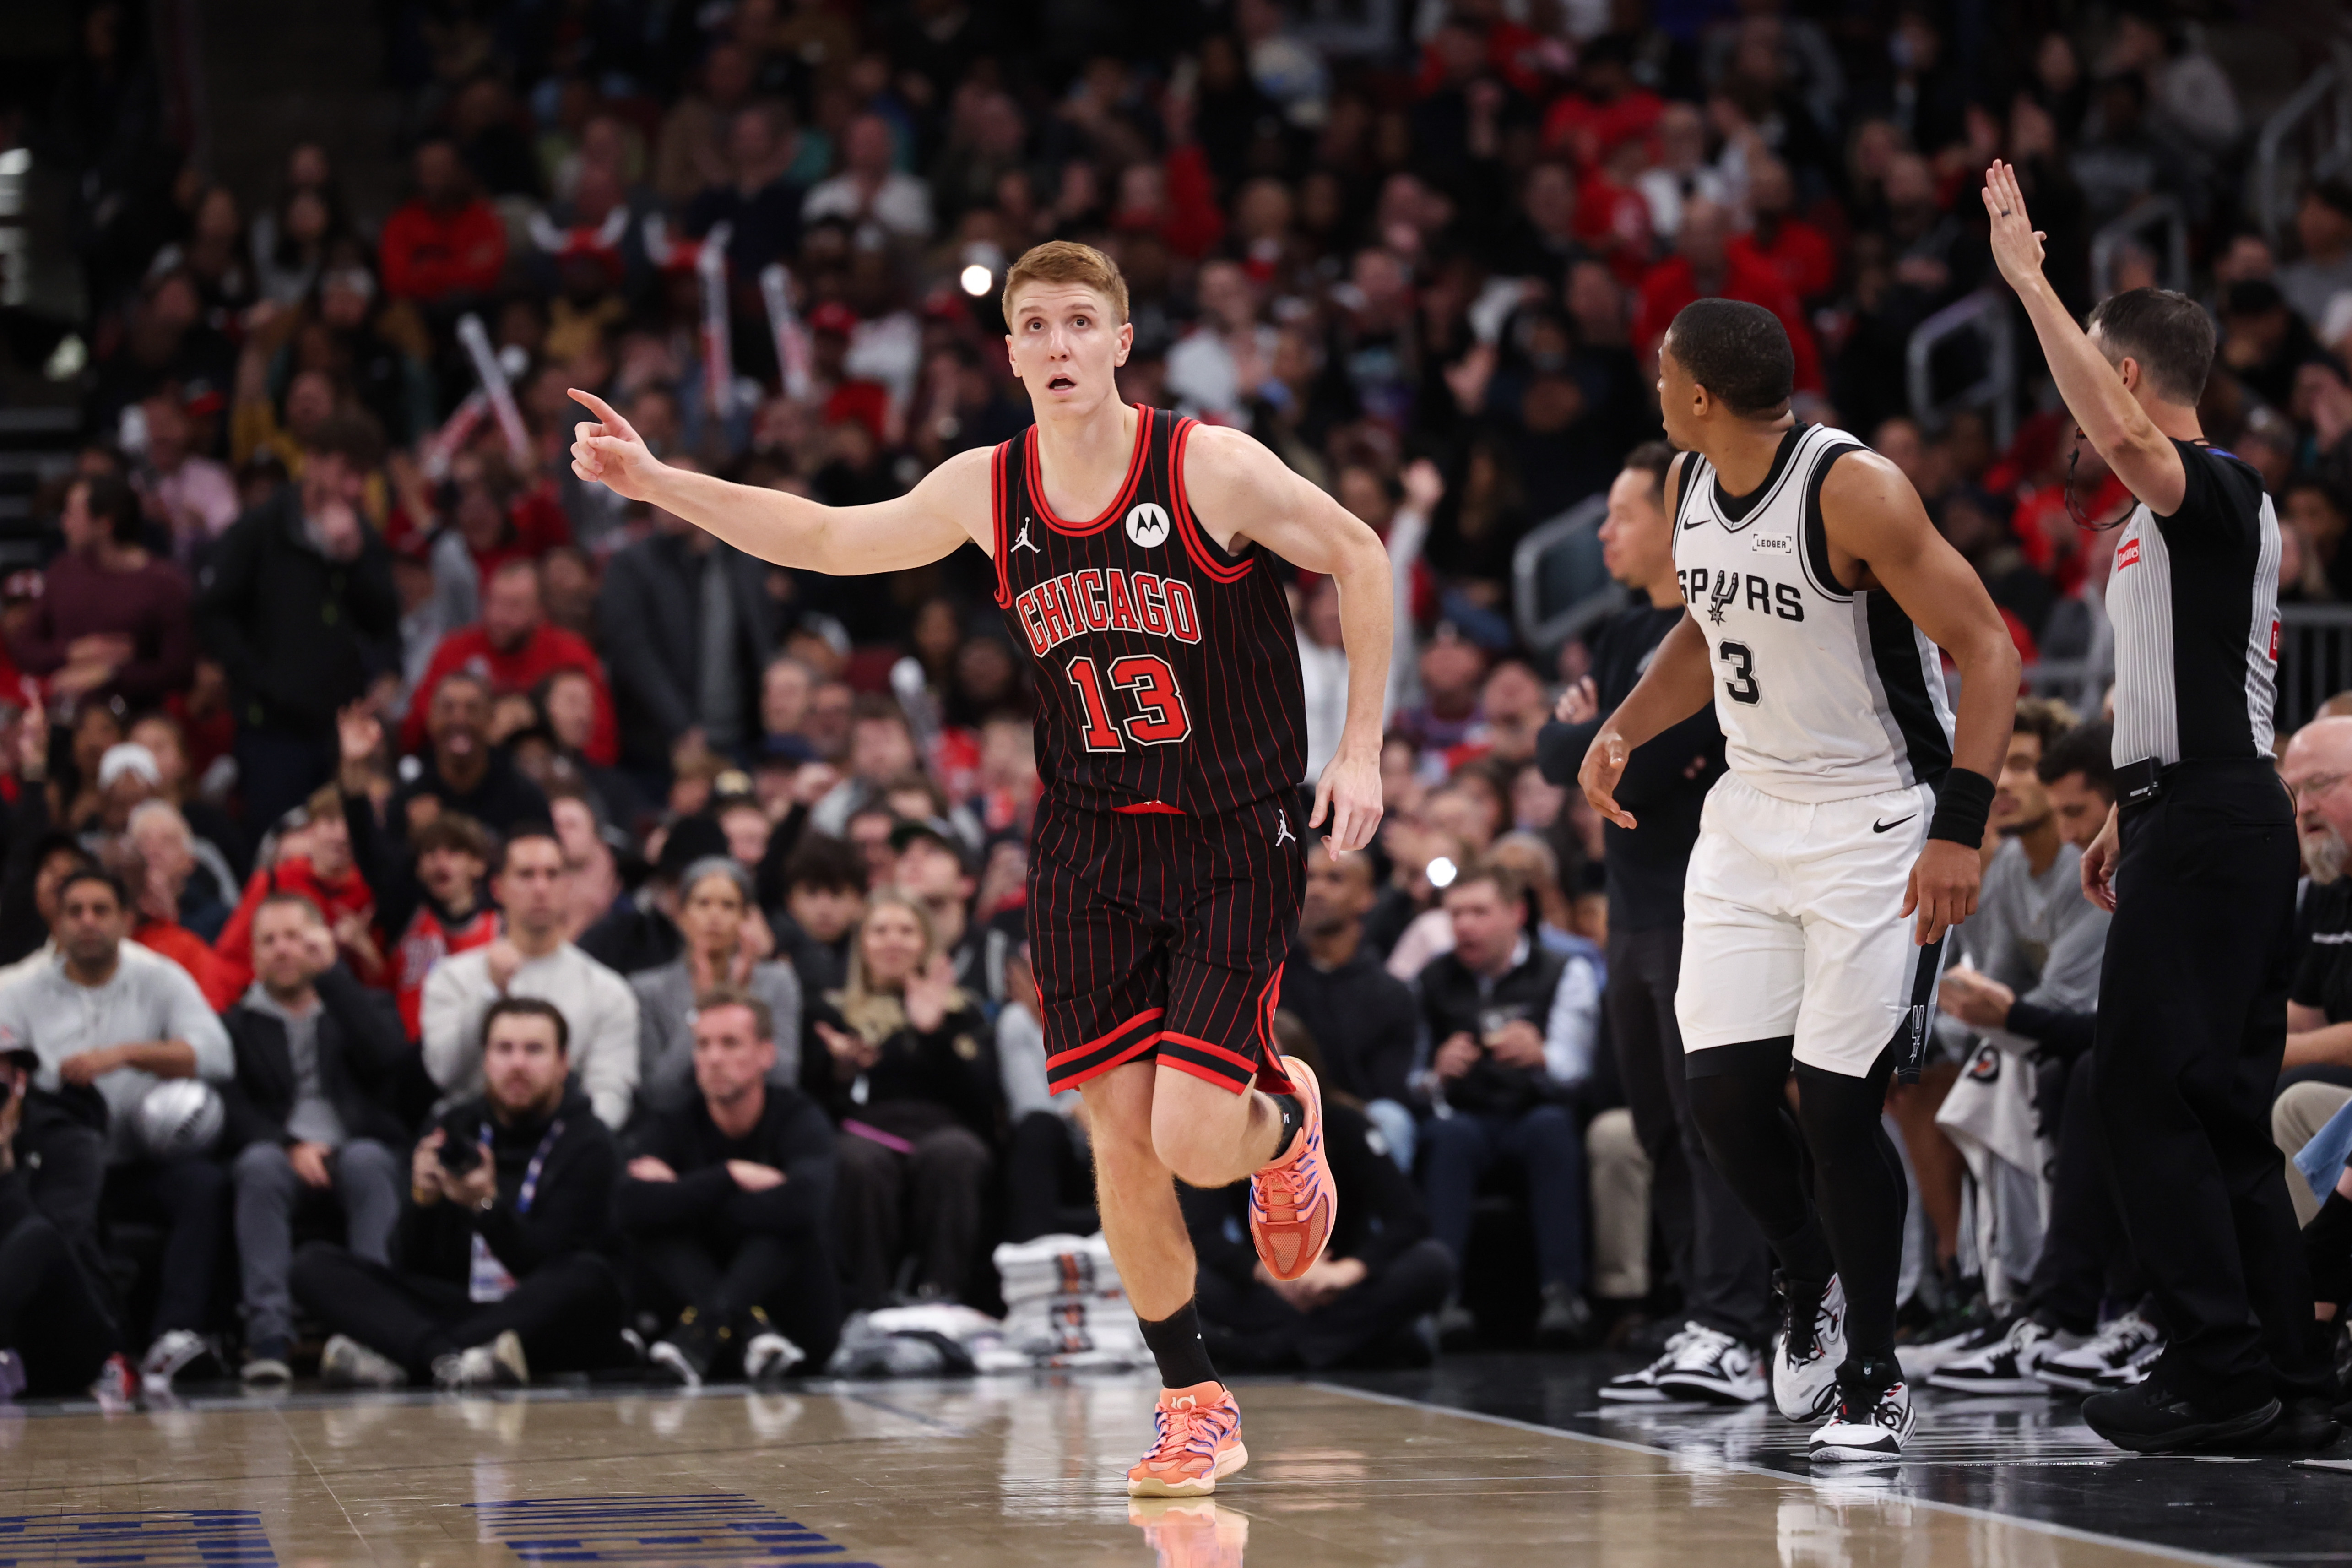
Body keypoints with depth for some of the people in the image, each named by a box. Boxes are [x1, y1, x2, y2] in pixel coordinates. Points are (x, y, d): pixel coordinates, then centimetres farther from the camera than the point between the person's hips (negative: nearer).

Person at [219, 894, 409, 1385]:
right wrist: (289, 1146, -16)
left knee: (366, 1160, -35)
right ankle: (269, 1338, -45)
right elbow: (231, 1110, 3)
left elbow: (386, 1057, -4)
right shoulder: (237, 1025, 20)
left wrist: (329, 973, -3)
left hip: (362, 1151, 0)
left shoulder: (364, 1007, 21)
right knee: (261, 1163, -35)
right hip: (278, 1155, 0)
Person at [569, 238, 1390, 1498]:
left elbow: (1358, 557, -3)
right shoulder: (987, 493, -1)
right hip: (1090, 844, 4)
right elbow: (826, 539, 12)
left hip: (1234, 839, -4)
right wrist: (658, 482, 5)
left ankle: (1281, 1121, 25)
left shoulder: (1211, 469, -14)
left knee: (1193, 1138, -13)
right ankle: (1195, 1408, 14)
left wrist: (1361, 751, -6)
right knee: (1121, 1131, 0)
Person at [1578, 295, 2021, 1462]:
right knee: (1722, 1090, 1)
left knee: (1838, 1104, -8)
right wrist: (1622, 732, 6)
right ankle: (1809, 1281, 28)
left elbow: (1987, 651, -20)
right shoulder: (1690, 486, 2)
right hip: (1752, 809, 7)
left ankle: (1874, 1377, 7)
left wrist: (1960, 829, -27)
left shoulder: (1853, 489, -22)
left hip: (1876, 820, -7)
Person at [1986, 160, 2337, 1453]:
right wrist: (2128, 818, 29)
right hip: (2197, 818, 10)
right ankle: (2288, 1380, 11)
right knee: (2219, 1102, 10)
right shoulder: (2181, 512, 20)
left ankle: (2221, 1364, -9)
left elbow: (2123, 436, -35)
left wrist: (2026, 278, -30)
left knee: (2147, 1088, -9)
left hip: (2205, 825, -10)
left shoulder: (2213, 489, -12)